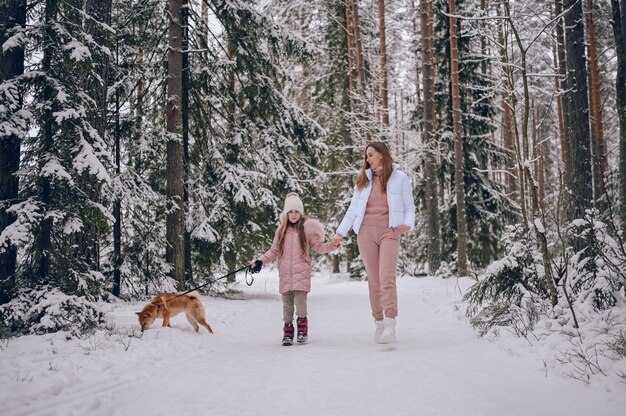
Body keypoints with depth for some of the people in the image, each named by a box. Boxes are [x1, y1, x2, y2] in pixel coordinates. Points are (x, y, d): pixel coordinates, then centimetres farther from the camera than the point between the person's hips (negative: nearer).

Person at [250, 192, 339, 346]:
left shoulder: (307, 227, 2)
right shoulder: (281, 230, 10)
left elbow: (318, 246, 4)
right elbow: (274, 251, 14)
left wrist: (331, 246, -13)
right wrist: (260, 261, 6)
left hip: (301, 271, -3)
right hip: (285, 272, 3)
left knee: (300, 301, -11)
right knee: (287, 302, 4)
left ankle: (302, 328, 11)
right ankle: (288, 331, 16)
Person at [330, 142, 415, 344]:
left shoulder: (399, 178, 6)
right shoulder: (363, 180, 14)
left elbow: (409, 207, 7)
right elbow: (353, 209, 14)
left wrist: (407, 224, -12)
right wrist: (340, 233, 8)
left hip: (389, 233, -3)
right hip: (366, 232, 3)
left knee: (387, 278, -16)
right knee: (373, 280, 3)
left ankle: (390, 326, -21)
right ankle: (379, 325, 9)